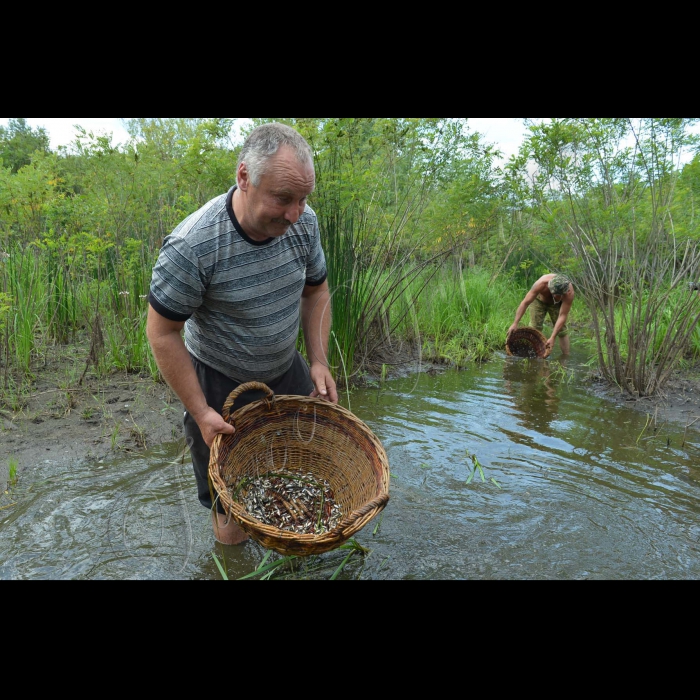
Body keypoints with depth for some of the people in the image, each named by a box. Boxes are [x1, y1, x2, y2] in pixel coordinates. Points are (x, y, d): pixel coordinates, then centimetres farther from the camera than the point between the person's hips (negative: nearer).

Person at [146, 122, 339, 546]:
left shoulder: (304, 222, -15)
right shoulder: (192, 246, -30)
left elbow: (316, 291, 1)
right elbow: (163, 334, -20)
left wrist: (319, 362, -8)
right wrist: (200, 412, -19)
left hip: (287, 370, 5)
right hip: (220, 383, -4)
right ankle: (226, 518, 48)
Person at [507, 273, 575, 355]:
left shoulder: (569, 292, -39)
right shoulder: (541, 284, -42)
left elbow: (562, 316, -35)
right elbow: (525, 303, -35)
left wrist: (552, 338, -40)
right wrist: (515, 323, -40)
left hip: (556, 304, 1)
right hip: (539, 300, 0)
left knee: (562, 330, -4)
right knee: (534, 329, -8)